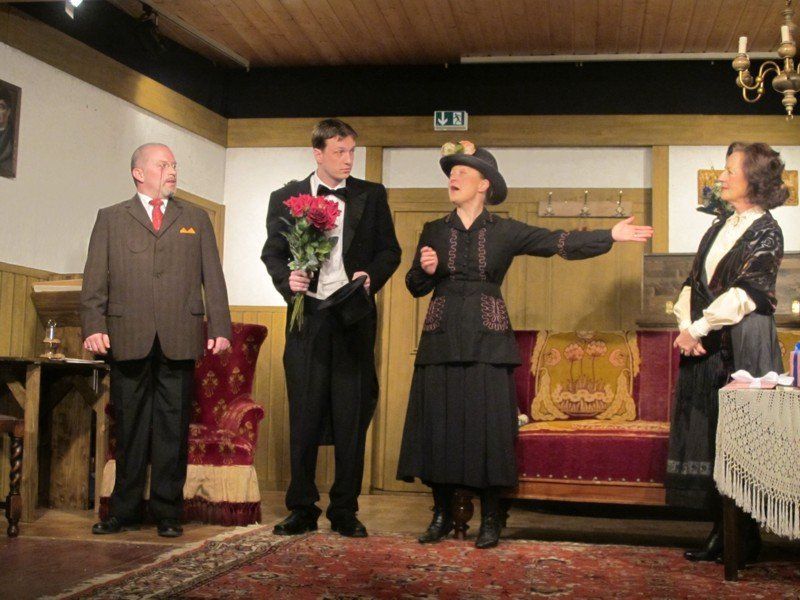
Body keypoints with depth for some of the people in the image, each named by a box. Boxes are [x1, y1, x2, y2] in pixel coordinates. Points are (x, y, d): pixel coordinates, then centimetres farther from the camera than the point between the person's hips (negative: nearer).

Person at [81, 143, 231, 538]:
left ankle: (167, 512, 10)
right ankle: (125, 511, 14)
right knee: (130, 427, 5)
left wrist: (220, 328, 2)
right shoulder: (110, 219, 13)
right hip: (128, 339, 0)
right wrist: (93, 327, -7)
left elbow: (213, 279, 11)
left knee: (173, 428, 2)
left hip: (180, 340, 1)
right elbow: (95, 280, 6)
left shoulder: (196, 219, 18)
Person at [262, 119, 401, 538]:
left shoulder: (372, 196, 8)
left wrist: (372, 277, -9)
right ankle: (302, 509, 14)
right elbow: (272, 252, 10)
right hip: (307, 318, 0)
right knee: (303, 417, 4)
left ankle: (345, 511, 12)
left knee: (352, 417, 2)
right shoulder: (286, 197, 8)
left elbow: (389, 250, 10)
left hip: (354, 318, 0)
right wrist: (286, 280, -10)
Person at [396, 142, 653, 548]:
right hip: (442, 337, 2)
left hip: (487, 339, -2)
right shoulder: (434, 231, 11)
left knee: (487, 422, -3)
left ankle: (490, 519, 7)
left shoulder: (505, 232, 5)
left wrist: (610, 236, -11)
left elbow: (560, 243, -3)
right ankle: (442, 514, 13)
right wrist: (425, 269, -11)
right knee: (439, 422, 1)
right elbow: (415, 287, 11)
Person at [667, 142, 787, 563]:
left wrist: (698, 328, -15)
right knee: (708, 434, 7)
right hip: (706, 346, 7)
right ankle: (722, 530, 16)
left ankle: (747, 538, 7)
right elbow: (694, 282, 12)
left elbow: (744, 293, -16)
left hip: (743, 346, -7)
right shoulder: (721, 227, 15)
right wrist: (686, 326, -3)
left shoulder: (765, 232, -7)